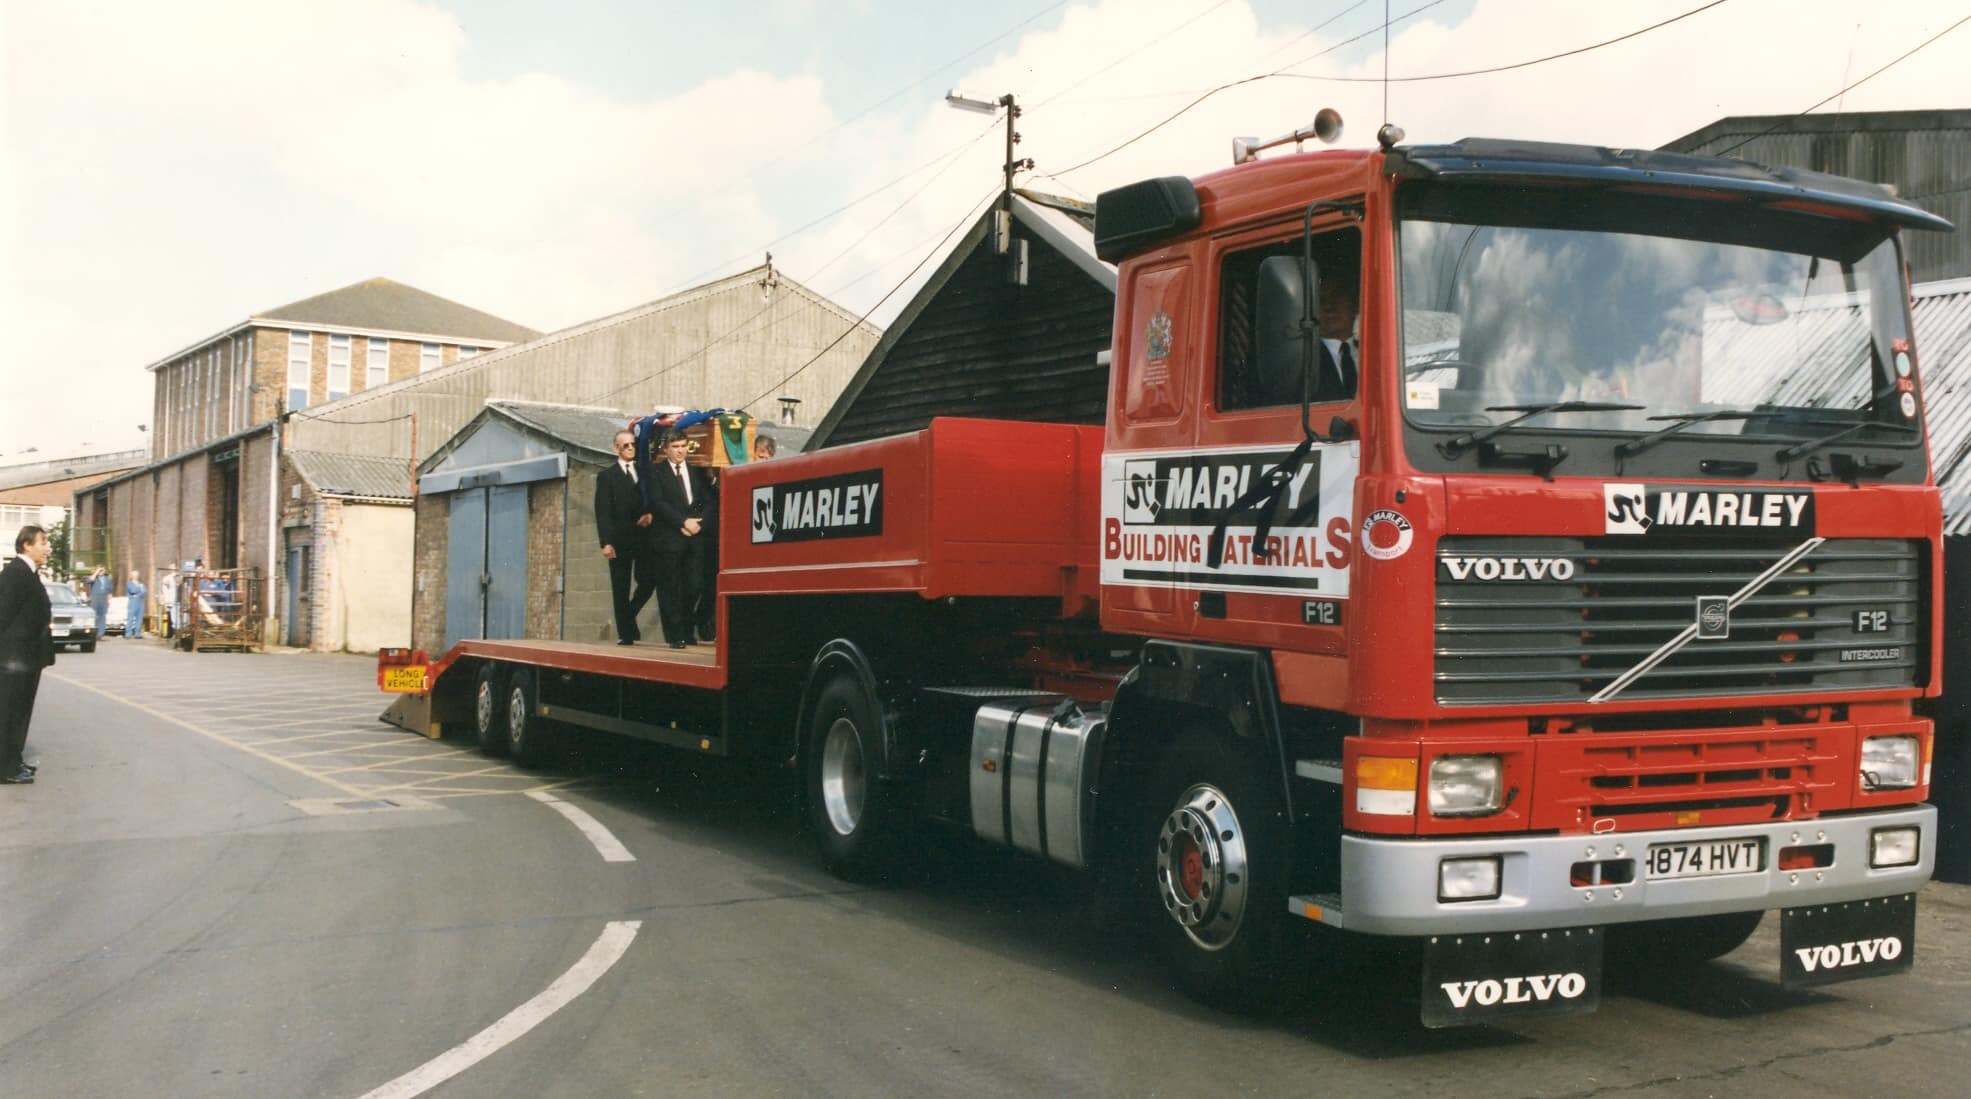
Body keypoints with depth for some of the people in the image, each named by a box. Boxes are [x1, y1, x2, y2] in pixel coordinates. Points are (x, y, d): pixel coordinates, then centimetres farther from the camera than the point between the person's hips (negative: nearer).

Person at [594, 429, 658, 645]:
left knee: (648, 580, -6)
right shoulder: (606, 476, 5)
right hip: (620, 540, -2)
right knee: (621, 589, 1)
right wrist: (606, 542, -11)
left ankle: (629, 615, 20)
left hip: (644, 537, 2)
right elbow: (603, 512, -1)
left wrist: (650, 514, -7)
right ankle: (625, 633, 7)